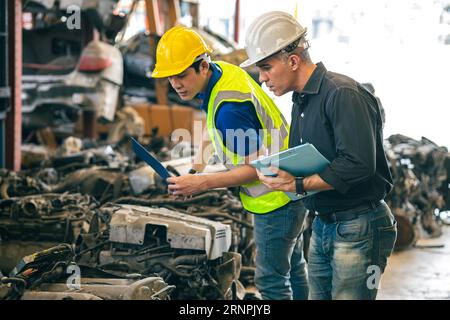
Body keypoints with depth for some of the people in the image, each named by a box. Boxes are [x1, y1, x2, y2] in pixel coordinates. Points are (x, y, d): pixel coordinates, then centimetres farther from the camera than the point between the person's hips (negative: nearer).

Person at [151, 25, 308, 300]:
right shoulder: (223, 71, -2)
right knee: (292, 267, 24)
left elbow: (258, 167, -27)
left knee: (271, 280, 1)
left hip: (276, 199, -10)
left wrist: (202, 183, -28)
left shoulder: (229, 108, -31)